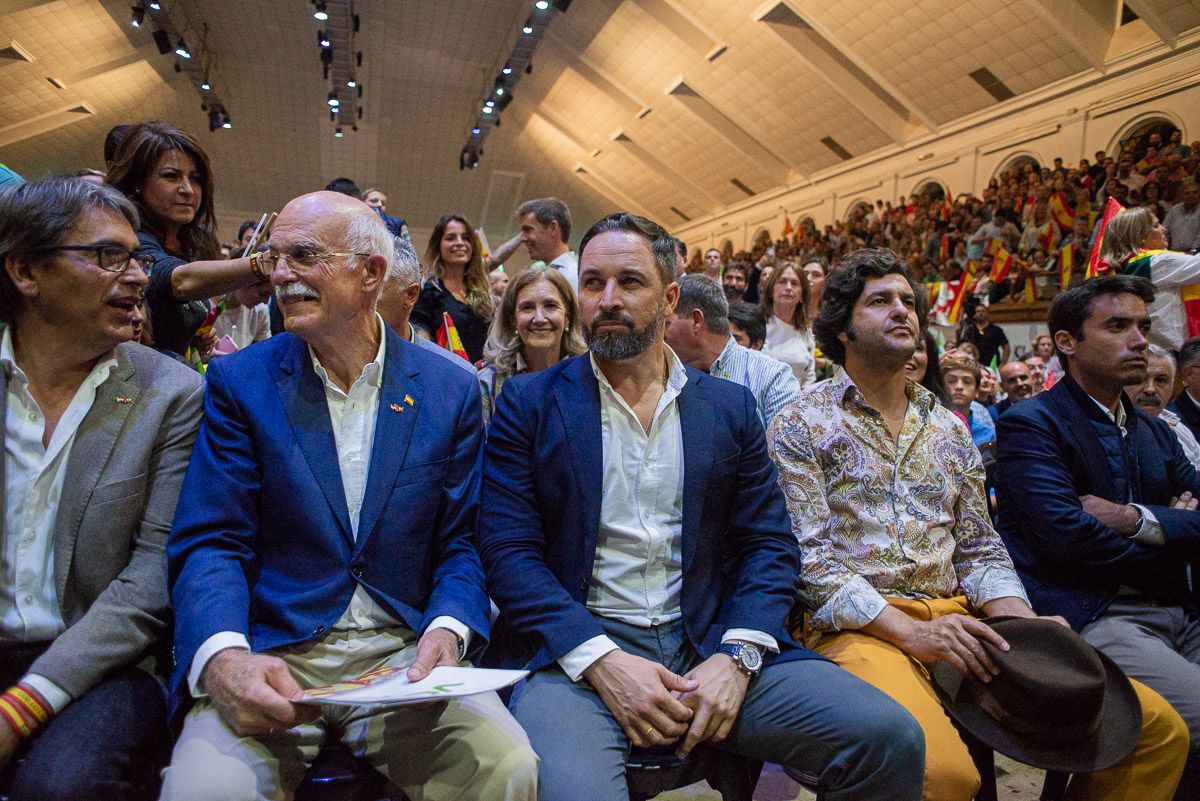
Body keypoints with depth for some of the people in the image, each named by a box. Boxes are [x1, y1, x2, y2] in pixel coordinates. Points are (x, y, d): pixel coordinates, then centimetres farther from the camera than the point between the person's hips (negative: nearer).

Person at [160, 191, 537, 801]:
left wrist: (447, 629, -16)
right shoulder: (240, 380, 3)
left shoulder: (451, 391, 4)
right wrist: (224, 656, -22)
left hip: (404, 657, 1)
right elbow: (209, 542, -2)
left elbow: (460, 541, 5)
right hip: (268, 658, 0)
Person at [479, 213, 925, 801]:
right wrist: (601, 661, -15)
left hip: (709, 646, 3)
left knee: (889, 737, -14)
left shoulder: (730, 406, 11)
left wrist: (737, 656, -9)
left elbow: (770, 544, 8)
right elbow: (508, 550, -3)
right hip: (577, 652, -3)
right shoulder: (530, 402, 4)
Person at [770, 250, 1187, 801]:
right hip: (855, 628, -5)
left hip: (956, 621, 6)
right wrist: (912, 633, -18)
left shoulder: (949, 429, 19)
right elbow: (811, 561, -8)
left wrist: (1029, 627, -2)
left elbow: (979, 552, 17)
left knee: (1159, 729, -7)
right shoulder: (801, 426, 0)